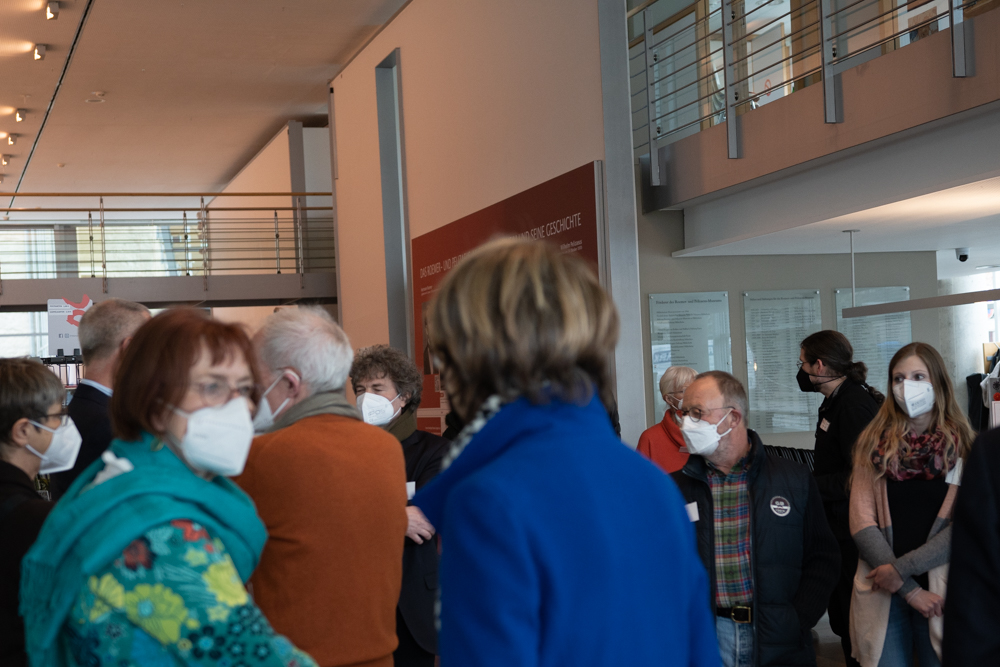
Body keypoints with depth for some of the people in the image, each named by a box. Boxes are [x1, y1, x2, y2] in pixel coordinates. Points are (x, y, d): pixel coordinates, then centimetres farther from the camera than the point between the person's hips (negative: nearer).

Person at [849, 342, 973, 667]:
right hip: (884, 596, 1)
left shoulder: (961, 447, 2)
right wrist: (910, 590, -10)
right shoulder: (874, 443, 3)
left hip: (940, 594, -1)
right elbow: (861, 522, -3)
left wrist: (901, 569, -13)